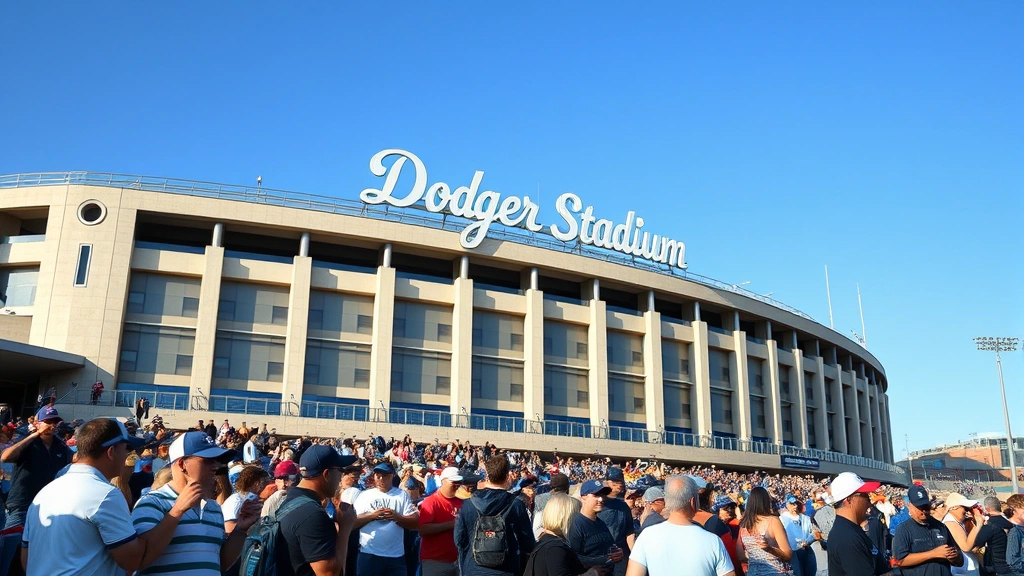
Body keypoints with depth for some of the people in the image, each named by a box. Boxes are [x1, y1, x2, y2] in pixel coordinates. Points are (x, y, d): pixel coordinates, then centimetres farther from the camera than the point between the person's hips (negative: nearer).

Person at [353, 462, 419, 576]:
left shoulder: (402, 495, 5)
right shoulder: (364, 495, 5)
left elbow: (415, 523, 0)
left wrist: (397, 517, -16)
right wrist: (371, 515, -15)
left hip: (395, 556, 0)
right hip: (368, 555, 0)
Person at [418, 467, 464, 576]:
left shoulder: (460, 501, 6)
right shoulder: (431, 502, -10)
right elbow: (423, 530, -20)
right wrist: (451, 524, -21)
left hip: (456, 559, 5)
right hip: (435, 560, -5)